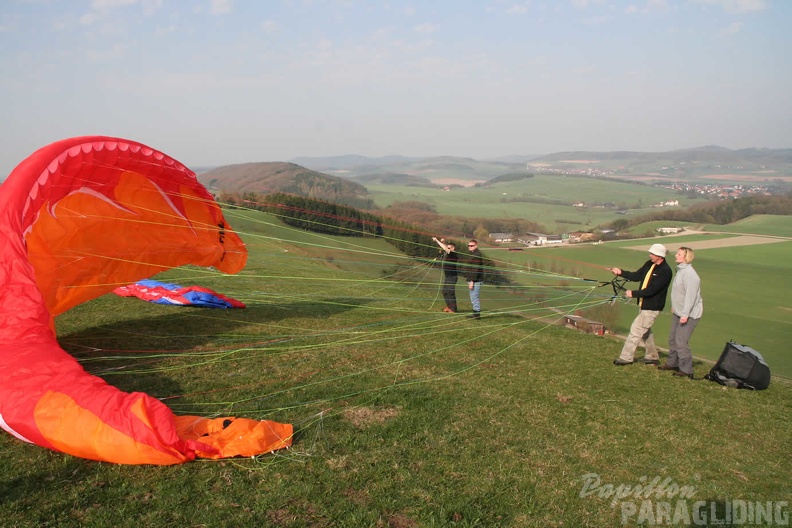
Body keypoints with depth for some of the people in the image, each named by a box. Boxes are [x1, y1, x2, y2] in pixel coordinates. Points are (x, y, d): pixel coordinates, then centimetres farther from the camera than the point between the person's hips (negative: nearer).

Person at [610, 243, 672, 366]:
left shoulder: (665, 271, -21)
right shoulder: (649, 264, 4)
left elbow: (652, 290, -24)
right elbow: (637, 276, 13)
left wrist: (633, 293, -19)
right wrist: (621, 272, 2)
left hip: (652, 307, -9)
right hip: (643, 304, 9)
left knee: (636, 329, -7)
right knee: (645, 331, 19)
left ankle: (626, 357, 0)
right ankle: (652, 357, 33)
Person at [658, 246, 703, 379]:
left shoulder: (689, 273, -21)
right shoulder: (680, 270, 10)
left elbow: (691, 295, -25)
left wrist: (685, 314, -26)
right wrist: (674, 306, 24)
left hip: (689, 313, -10)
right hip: (678, 312, 10)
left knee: (681, 341, -10)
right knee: (673, 339, 17)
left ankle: (686, 370, -1)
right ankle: (672, 363, 31)